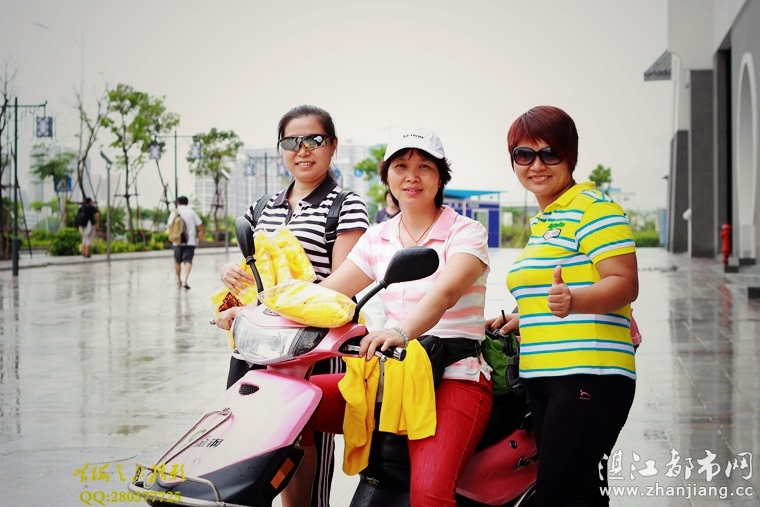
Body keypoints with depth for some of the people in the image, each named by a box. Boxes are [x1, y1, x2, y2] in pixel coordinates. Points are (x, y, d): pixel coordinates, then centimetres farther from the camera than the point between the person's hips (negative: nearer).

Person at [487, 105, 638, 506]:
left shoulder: (594, 209, -5)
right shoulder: (542, 222, 23)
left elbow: (624, 284, -16)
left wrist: (572, 300, -33)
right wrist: (518, 321, 21)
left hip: (588, 378, -9)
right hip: (542, 379, 9)